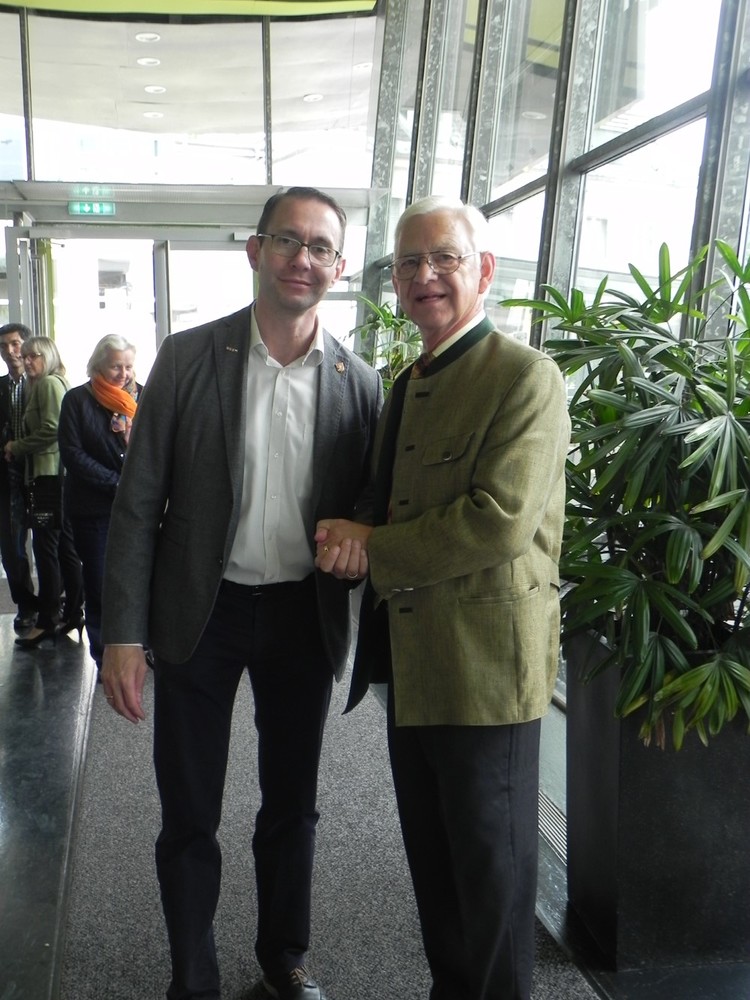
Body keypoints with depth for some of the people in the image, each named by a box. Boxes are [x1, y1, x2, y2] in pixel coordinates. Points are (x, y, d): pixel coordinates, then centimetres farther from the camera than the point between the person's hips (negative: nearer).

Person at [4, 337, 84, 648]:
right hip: (55, 474, 10)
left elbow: (51, 429, -17)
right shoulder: (47, 384, 22)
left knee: (45, 547, -7)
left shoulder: (48, 383, -7)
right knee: (65, 546, 11)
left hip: (50, 474, -10)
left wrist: (16, 447, -6)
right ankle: (74, 612, 18)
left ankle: (46, 621, -3)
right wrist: (19, 448, 8)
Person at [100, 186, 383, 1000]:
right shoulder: (188, 357, -7)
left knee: (292, 805, 19)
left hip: (305, 616, 2)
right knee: (188, 817, 13)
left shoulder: (359, 384, -3)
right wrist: (123, 634, -10)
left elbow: (365, 509, 4)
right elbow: (138, 500, -6)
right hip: (200, 612, -1)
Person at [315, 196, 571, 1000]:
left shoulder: (525, 376, -13)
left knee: (491, 866, 11)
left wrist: (372, 548, -15)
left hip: (484, 664, -8)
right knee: (431, 858, 22)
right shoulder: (404, 387, 14)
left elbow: (501, 518, -24)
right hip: (411, 662, 8)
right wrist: (354, 540, -2)